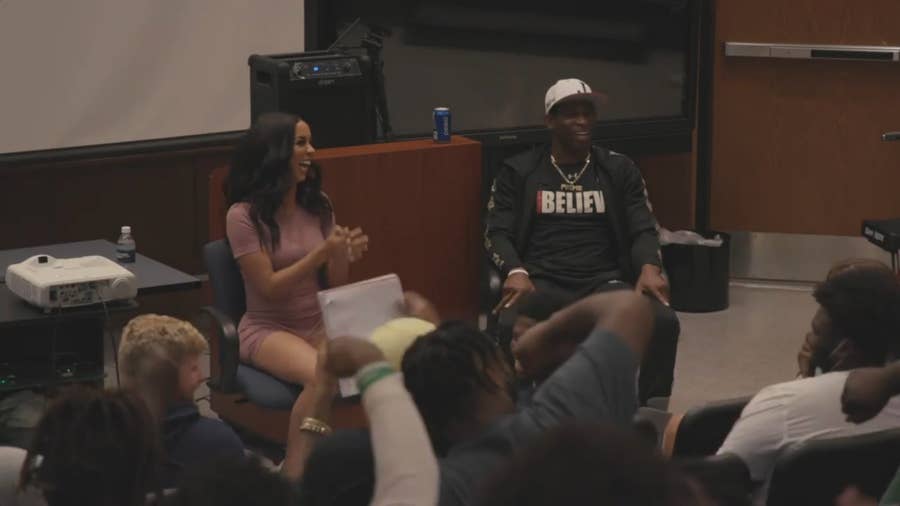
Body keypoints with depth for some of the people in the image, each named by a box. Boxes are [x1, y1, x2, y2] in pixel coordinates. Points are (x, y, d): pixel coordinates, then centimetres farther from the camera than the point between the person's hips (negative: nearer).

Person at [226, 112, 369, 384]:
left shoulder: (317, 205, 9)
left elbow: (335, 285, 8)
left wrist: (343, 255, -14)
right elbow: (269, 288, -13)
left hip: (322, 324, 5)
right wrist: (322, 253, -22)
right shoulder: (243, 215, -8)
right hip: (269, 329, -5)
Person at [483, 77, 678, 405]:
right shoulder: (518, 171, 13)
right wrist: (516, 272, -18)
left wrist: (649, 267, -14)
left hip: (604, 281, 2)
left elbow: (643, 230, 10)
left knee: (663, 322, -30)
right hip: (542, 282, -2)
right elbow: (497, 233, 5)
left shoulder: (620, 170, 17)